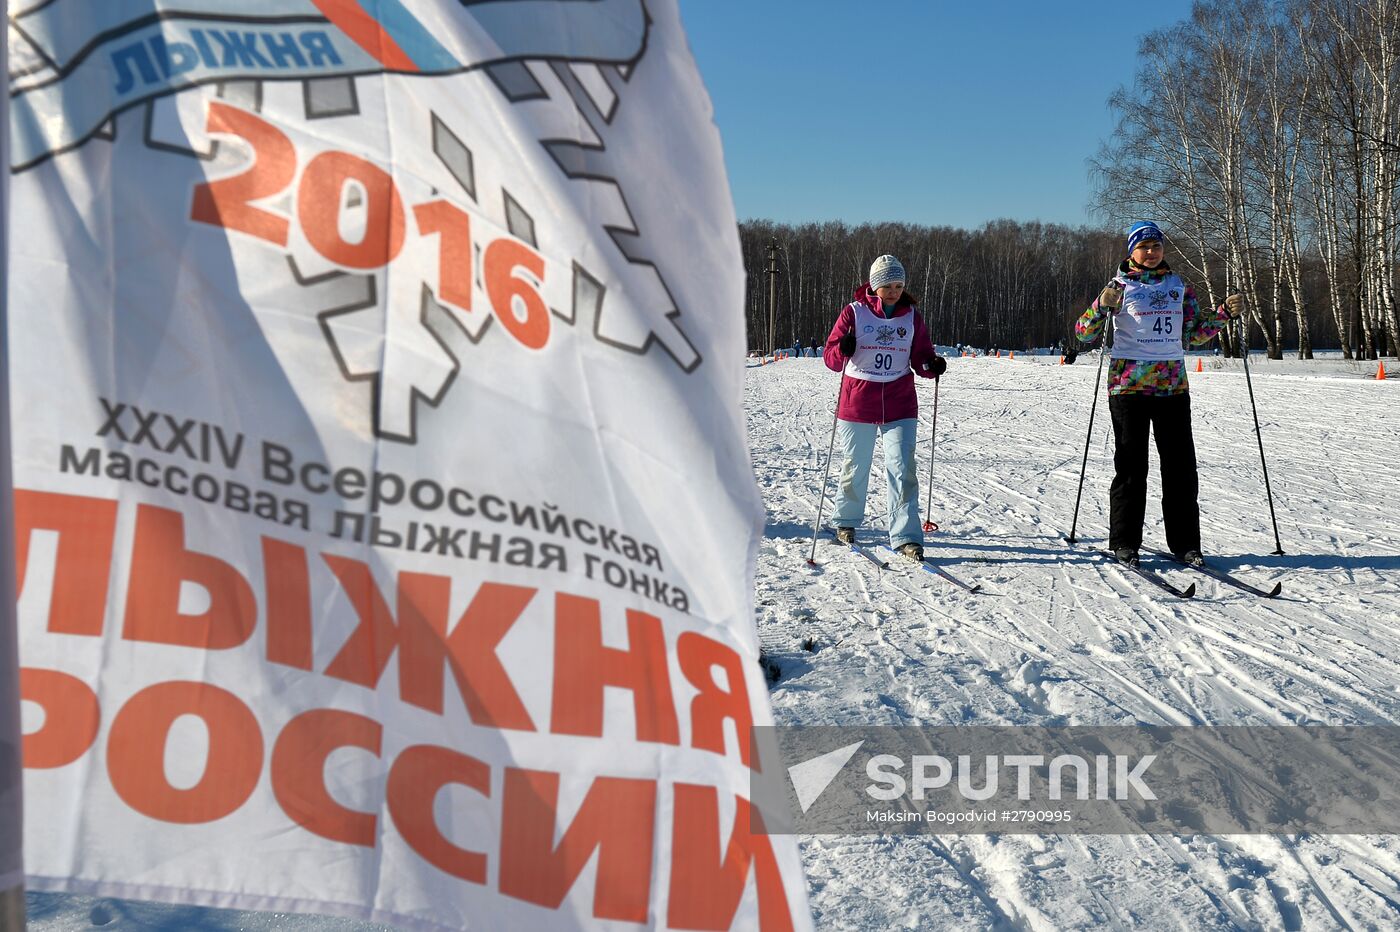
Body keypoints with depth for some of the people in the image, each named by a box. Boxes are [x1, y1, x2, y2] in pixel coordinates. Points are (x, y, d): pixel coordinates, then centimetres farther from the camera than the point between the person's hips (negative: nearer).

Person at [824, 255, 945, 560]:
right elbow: (831, 358, -3)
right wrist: (843, 349, -25)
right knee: (854, 467, 11)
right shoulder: (854, 312, -2)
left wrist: (932, 366, -12)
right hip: (857, 405, -1)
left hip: (900, 407, 1)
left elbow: (920, 358, 11)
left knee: (903, 469, -8)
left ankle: (906, 536, -5)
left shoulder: (912, 316, 6)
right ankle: (846, 521, 32)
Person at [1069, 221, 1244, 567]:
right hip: (1129, 383, -3)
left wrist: (1225, 313, 4)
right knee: (1131, 464, 0)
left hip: (1172, 385, 3)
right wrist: (1103, 306, -21)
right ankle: (1124, 541, 9)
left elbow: (1194, 334, 17)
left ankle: (1184, 541, 11)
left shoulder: (1179, 286, 14)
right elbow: (1084, 333, -4)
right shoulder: (1120, 286, 3)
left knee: (1181, 463, 2)